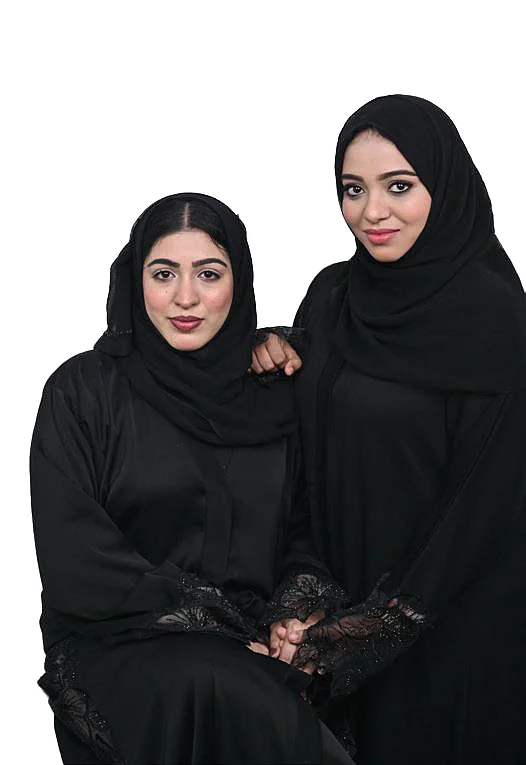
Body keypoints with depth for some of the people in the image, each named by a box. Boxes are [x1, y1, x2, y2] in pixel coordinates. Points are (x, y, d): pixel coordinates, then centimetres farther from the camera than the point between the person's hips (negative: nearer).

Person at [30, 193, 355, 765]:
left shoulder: (272, 396, 11)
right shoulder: (82, 391, -1)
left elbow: (299, 526, 17)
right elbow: (75, 566, -9)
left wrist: (307, 605, -7)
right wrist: (218, 623, -14)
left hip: (255, 652, 3)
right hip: (115, 646, -3)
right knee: (210, 685, -34)